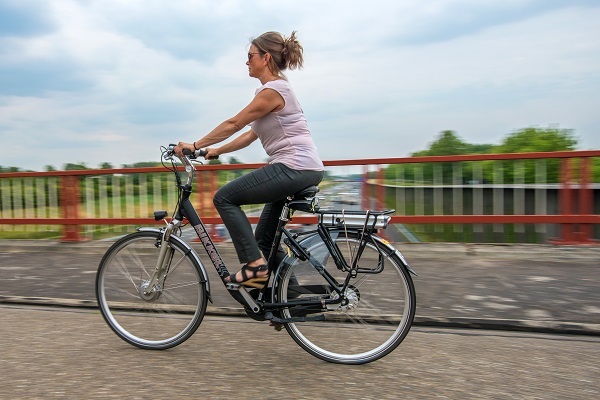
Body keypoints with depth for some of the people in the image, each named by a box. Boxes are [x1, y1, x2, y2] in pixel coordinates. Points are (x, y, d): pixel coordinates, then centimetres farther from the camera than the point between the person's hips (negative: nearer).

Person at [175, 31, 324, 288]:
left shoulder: (273, 90, -11)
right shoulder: (273, 89, 20)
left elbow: (233, 124, -10)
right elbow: (251, 134, 21)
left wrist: (195, 145, -3)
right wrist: (217, 151, 19)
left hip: (294, 168, -10)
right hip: (302, 171, 10)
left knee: (224, 198, -6)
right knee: (264, 240, 13)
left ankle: (254, 265, -6)